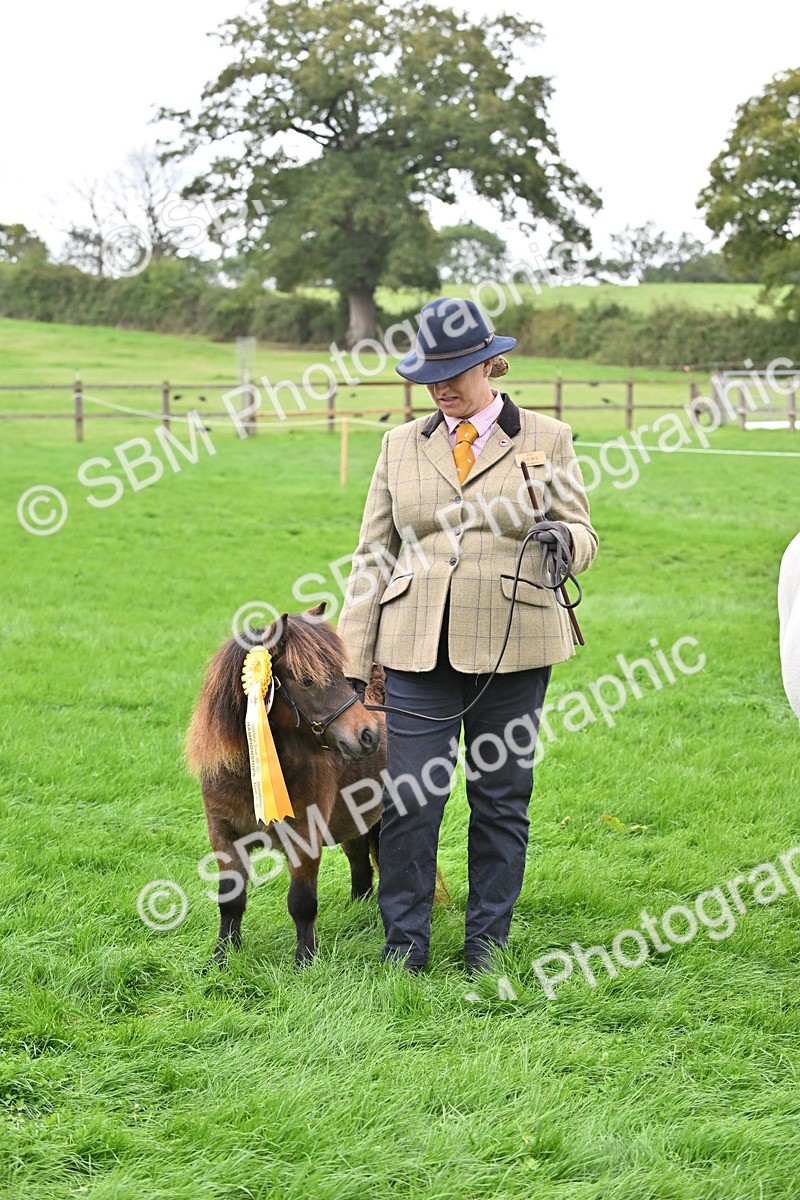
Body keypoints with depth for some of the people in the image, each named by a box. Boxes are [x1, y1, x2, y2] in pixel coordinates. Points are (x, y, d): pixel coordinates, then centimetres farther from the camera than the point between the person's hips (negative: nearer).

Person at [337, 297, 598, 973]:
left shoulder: (547, 440, 6)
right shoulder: (402, 446, 11)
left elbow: (583, 534, 8)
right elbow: (372, 558, 11)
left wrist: (564, 538, -18)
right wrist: (354, 659, 5)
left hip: (513, 647, -1)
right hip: (419, 649, 1)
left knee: (502, 798, 6)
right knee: (409, 798, -3)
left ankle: (488, 936, 19)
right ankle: (405, 940, 10)